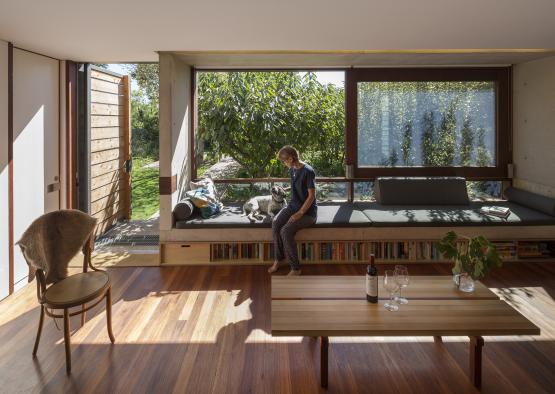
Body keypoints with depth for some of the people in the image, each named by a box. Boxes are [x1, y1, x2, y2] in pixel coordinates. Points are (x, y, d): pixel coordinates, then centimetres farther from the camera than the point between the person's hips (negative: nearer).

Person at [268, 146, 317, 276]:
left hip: (307, 211, -7)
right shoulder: (292, 169, 7)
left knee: (286, 231, -28)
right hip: (293, 205, 7)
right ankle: (278, 259, -4)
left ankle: (295, 268, -15)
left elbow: (312, 195, -19)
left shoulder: (308, 171, -19)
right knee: (276, 223, -21)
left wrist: (300, 213, -22)